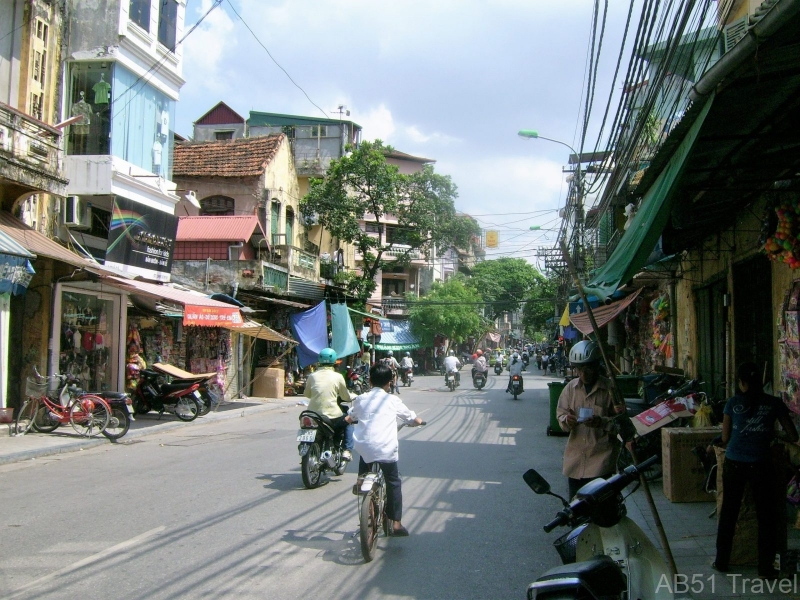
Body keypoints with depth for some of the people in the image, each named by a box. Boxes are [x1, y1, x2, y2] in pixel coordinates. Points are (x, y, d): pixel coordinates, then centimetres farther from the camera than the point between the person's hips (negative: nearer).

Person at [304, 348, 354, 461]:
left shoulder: (312, 376, 4)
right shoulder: (337, 377, -3)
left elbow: (306, 394, 14)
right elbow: (346, 397, 5)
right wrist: (352, 396, 28)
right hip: (332, 416, -3)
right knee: (348, 423, 25)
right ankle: (347, 450, 8)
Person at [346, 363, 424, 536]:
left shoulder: (361, 399, 11)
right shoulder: (392, 400, 5)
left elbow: (350, 417, 30)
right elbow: (410, 415, 22)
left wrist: (349, 419, 55)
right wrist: (418, 421, 45)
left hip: (364, 448, 2)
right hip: (386, 449, -2)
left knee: (363, 481, 20)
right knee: (393, 483, 12)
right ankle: (396, 523, 9)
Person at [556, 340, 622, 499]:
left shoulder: (610, 389, -4)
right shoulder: (571, 387, 8)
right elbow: (560, 413, 10)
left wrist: (603, 422, -21)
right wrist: (566, 420, -13)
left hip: (601, 457, -4)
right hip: (576, 456, 4)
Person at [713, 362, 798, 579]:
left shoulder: (733, 403, 1)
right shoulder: (774, 403, 0)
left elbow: (725, 438, 5)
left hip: (734, 463, 1)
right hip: (760, 464, -1)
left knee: (728, 512, 13)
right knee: (766, 515, 10)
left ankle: (722, 561, 22)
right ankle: (766, 567, 14)